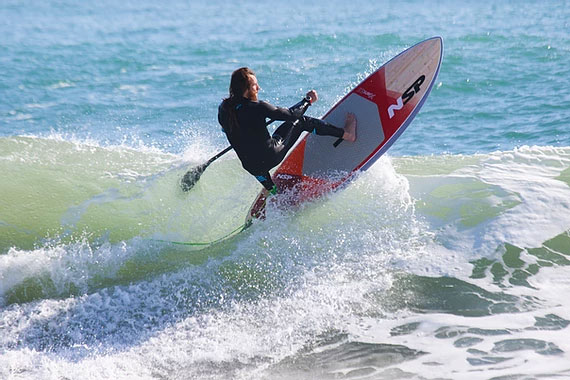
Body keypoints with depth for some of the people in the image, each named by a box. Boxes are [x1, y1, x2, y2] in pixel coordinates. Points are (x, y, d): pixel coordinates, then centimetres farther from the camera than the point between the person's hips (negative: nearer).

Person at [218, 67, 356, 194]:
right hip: (272, 156, -5)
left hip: (250, 166, 5)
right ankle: (345, 134, 19)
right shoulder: (257, 108, -23)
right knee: (301, 121, 10)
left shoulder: (223, 108, -5)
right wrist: (308, 100, 4)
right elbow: (290, 114, -13)